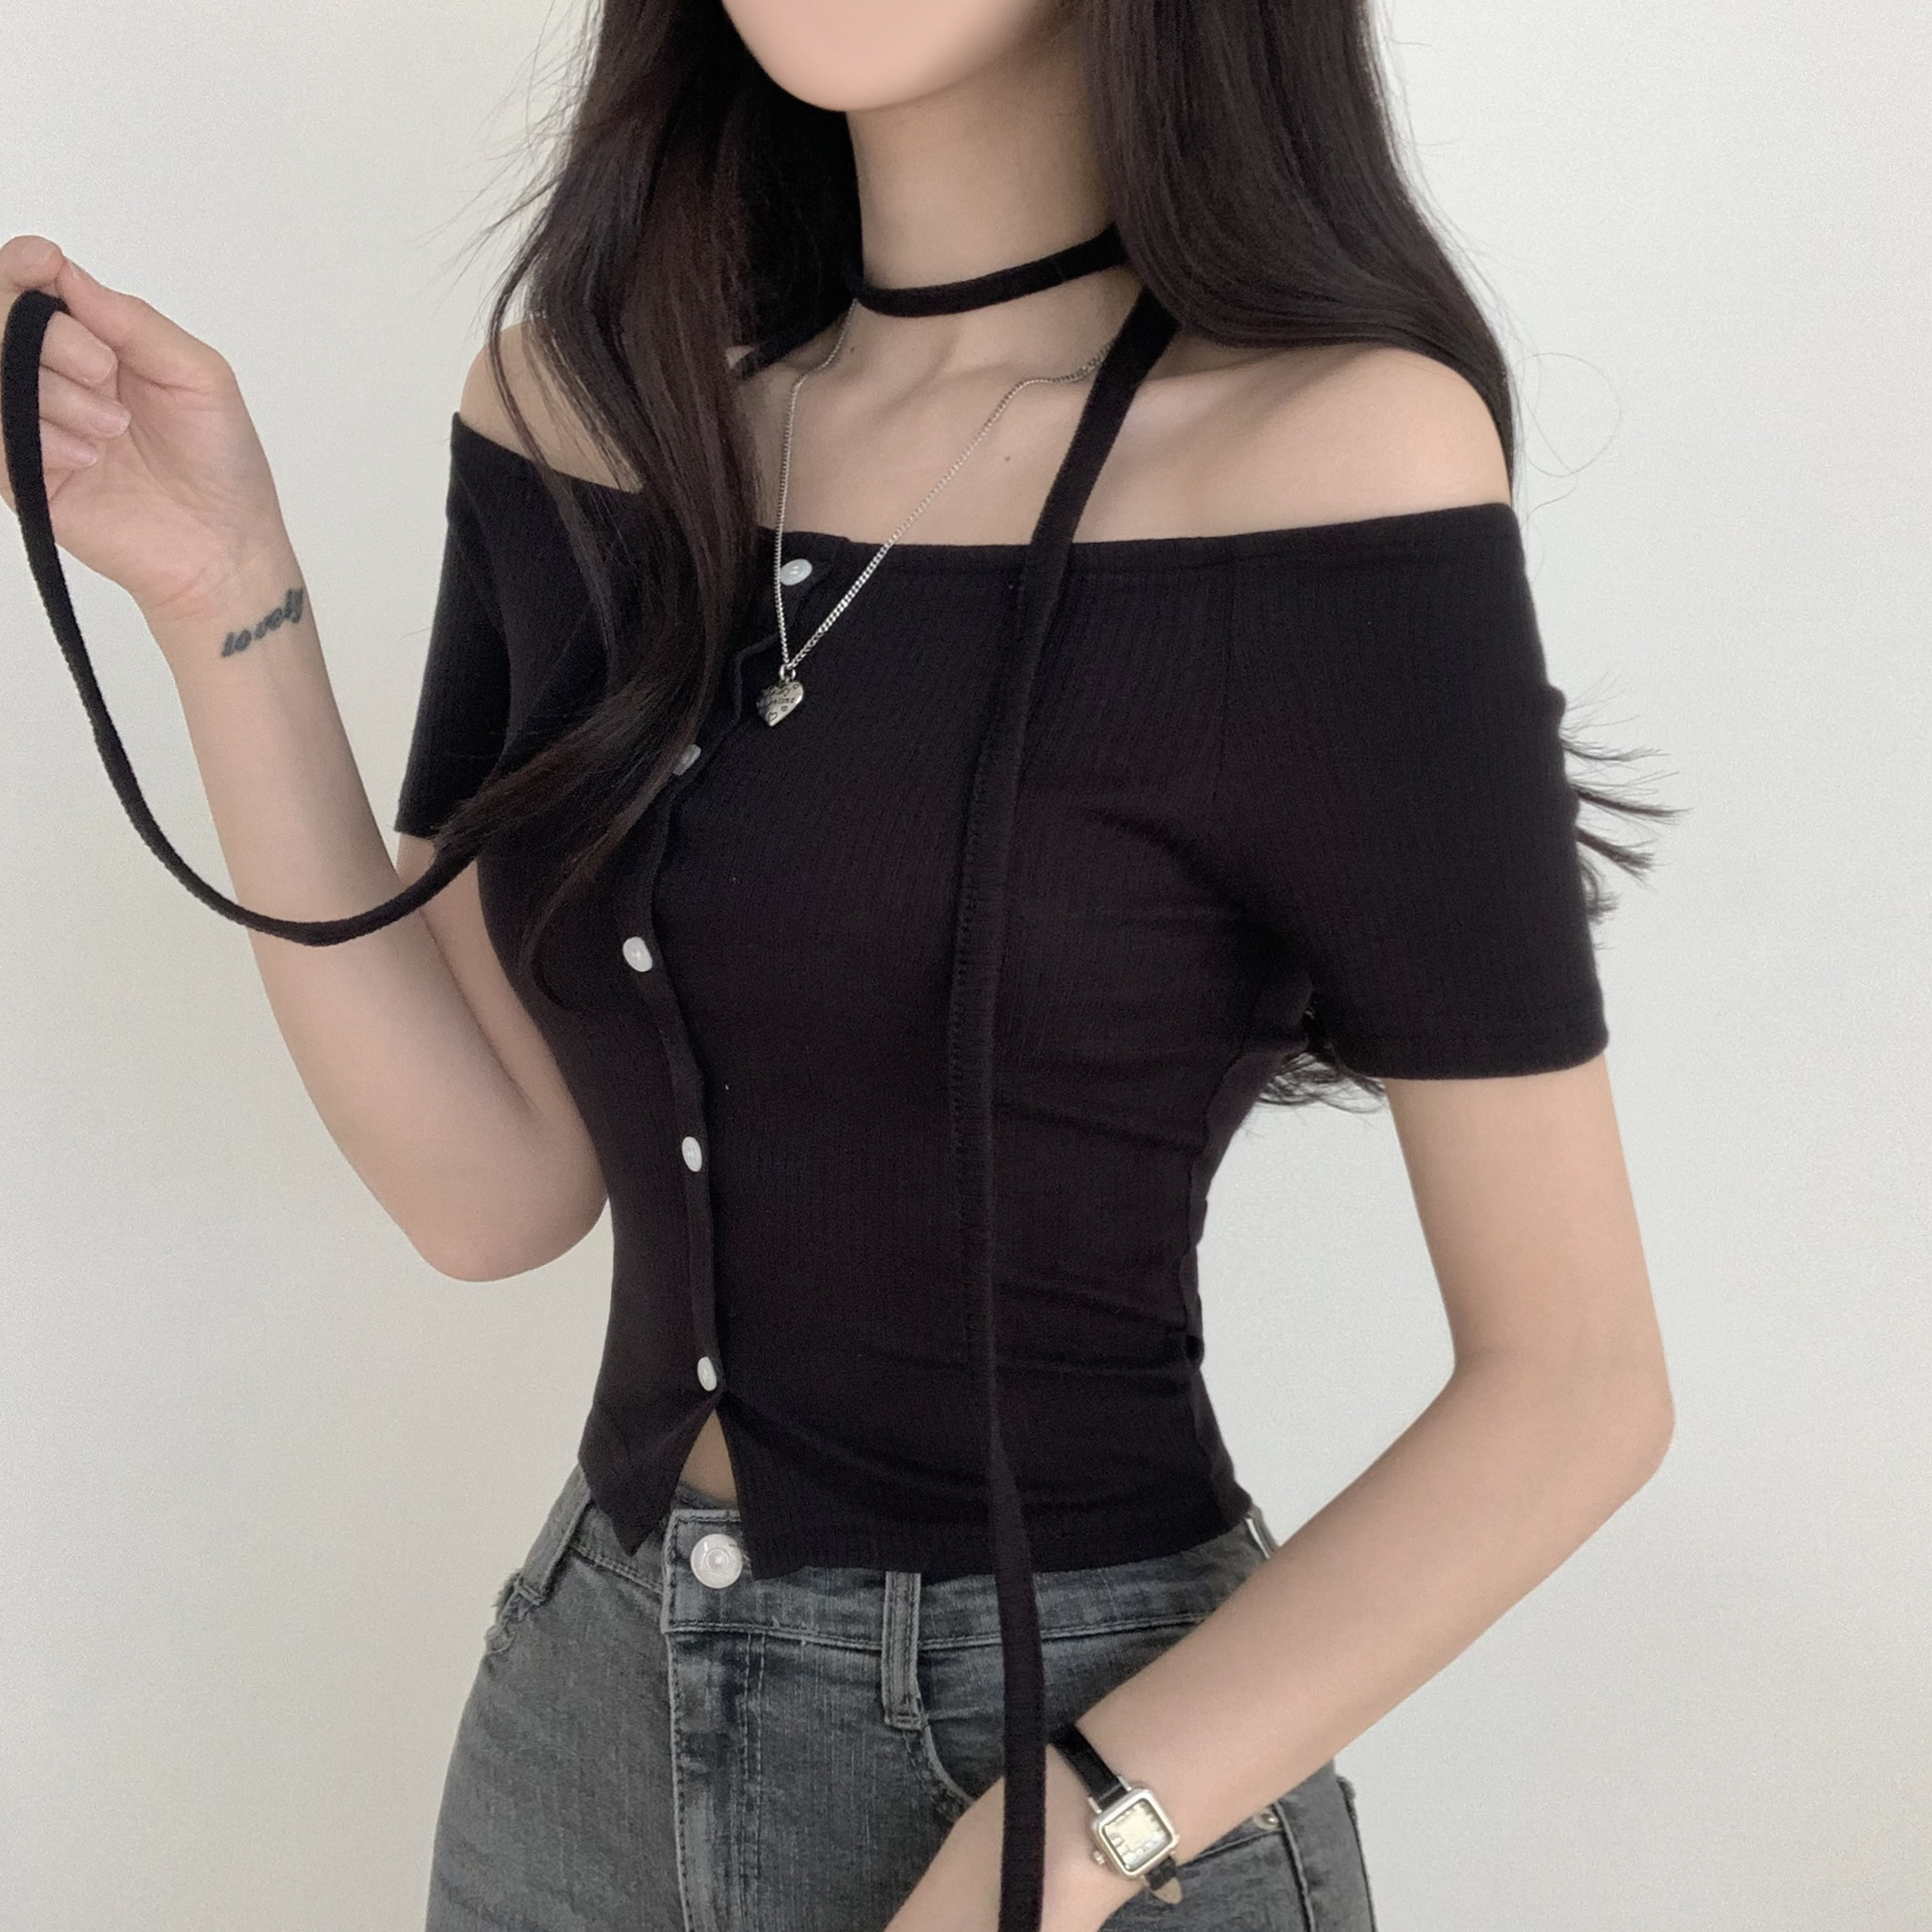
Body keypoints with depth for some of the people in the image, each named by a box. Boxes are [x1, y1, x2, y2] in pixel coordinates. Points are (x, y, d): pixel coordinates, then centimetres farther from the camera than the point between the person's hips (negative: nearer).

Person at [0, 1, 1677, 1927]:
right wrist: (220, 589, -8)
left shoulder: (1331, 453, -18)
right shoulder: (583, 400, -2)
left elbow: (1575, 1382, -14)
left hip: (1097, 1739, -5)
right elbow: (492, 1185, -1)